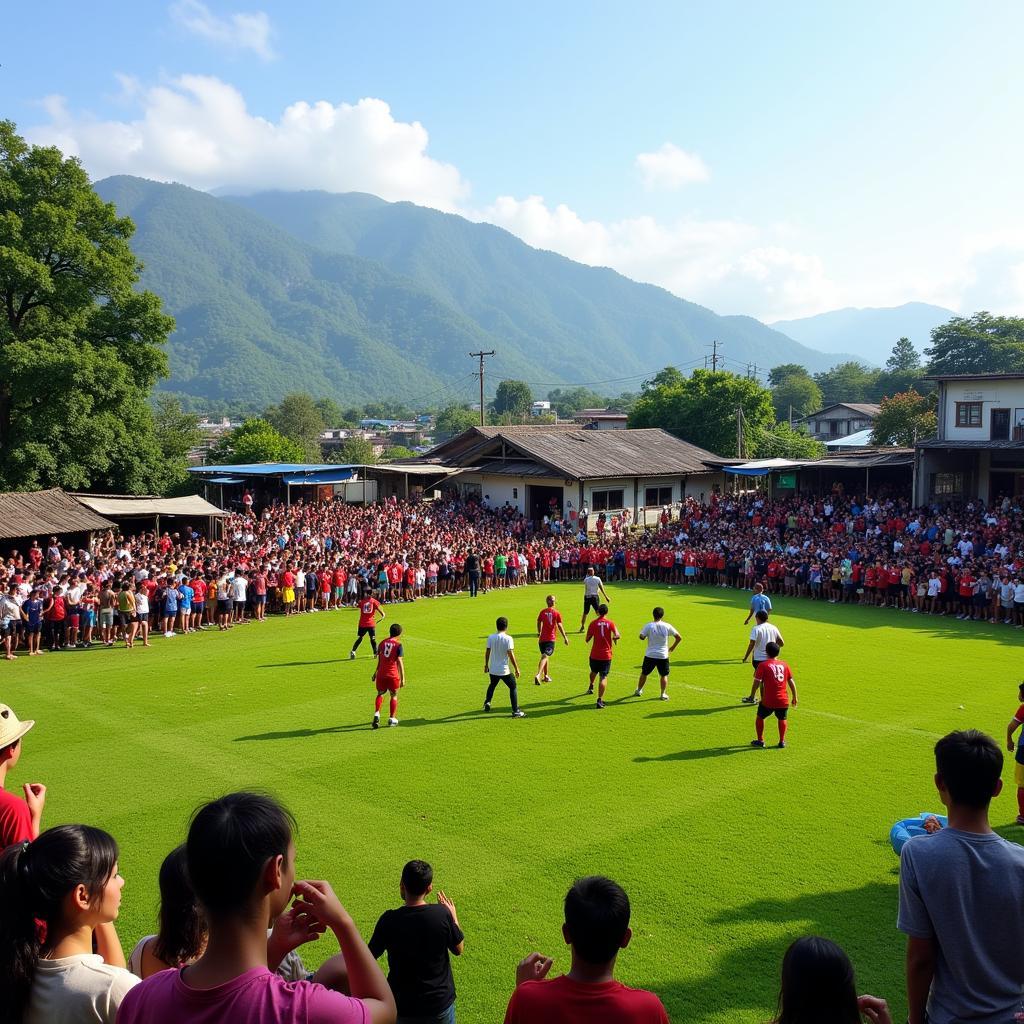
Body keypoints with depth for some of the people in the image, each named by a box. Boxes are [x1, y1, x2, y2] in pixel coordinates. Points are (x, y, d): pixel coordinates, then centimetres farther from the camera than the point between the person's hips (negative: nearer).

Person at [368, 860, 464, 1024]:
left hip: (402, 1006, 0)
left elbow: (371, 955, -3)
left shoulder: (389, 920, -19)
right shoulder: (442, 914, -18)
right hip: (440, 1003, 0)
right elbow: (458, 949, -2)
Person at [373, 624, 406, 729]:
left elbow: (379, 660, 14)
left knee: (380, 694, 19)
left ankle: (376, 714, -2)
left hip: (381, 674, 3)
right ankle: (392, 718, 15)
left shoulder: (382, 643, 8)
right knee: (394, 696, 14)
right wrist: (402, 678, -9)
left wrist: (375, 673, 26)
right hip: (393, 675, -3)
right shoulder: (398, 645, -6)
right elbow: (399, 662, -11)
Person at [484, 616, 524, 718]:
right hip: (504, 670, -4)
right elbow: (511, 655, -17)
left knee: (492, 685, 31)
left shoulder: (491, 637, -2)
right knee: (513, 687, 9)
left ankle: (487, 703, 30)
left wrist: (486, 665, 18)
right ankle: (515, 711, 5)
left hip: (493, 670, 4)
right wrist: (516, 669, -9)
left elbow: (487, 652, 4)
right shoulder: (508, 639, -14)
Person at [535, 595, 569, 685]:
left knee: (544, 656, 20)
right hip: (551, 639, -4)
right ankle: (538, 674, -30)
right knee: (545, 657, -12)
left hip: (542, 638, 4)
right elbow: (559, 626, -9)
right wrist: (565, 637, -4)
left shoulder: (542, 611, 7)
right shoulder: (556, 613, -4)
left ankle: (545, 676, 29)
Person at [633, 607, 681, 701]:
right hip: (663, 656, 0)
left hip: (650, 655, 0)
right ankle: (663, 694, 8)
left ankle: (639, 690, 29)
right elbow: (679, 638, 0)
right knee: (664, 675, 15)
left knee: (644, 673, 17)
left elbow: (641, 637, -11)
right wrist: (673, 647, 15)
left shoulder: (649, 626, -9)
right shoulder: (667, 626, -3)